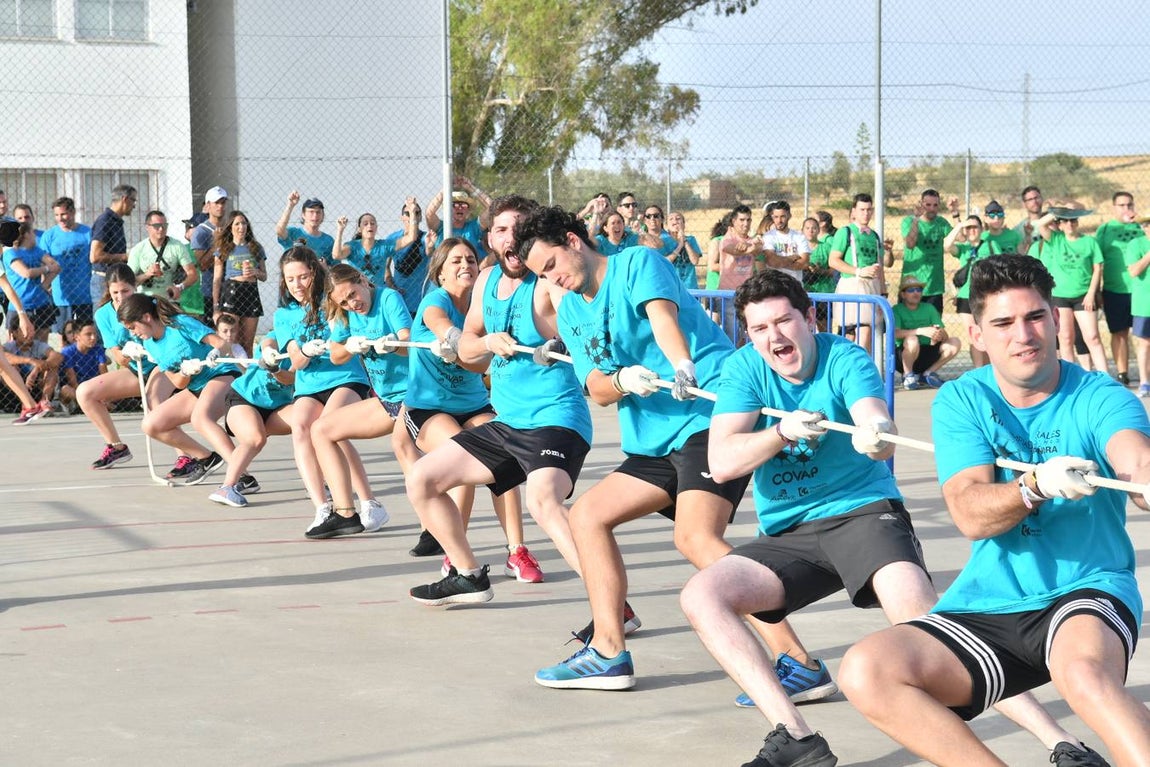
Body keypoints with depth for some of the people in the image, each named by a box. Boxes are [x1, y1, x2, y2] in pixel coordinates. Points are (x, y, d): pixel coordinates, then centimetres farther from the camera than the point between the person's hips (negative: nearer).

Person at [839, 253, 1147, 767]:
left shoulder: (1098, 398, -5)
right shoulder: (960, 402, 3)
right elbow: (970, 515, -11)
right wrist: (1037, 486, -33)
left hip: (1087, 590, -4)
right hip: (986, 606, 4)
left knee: (1084, 674, -40)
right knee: (865, 672, -20)